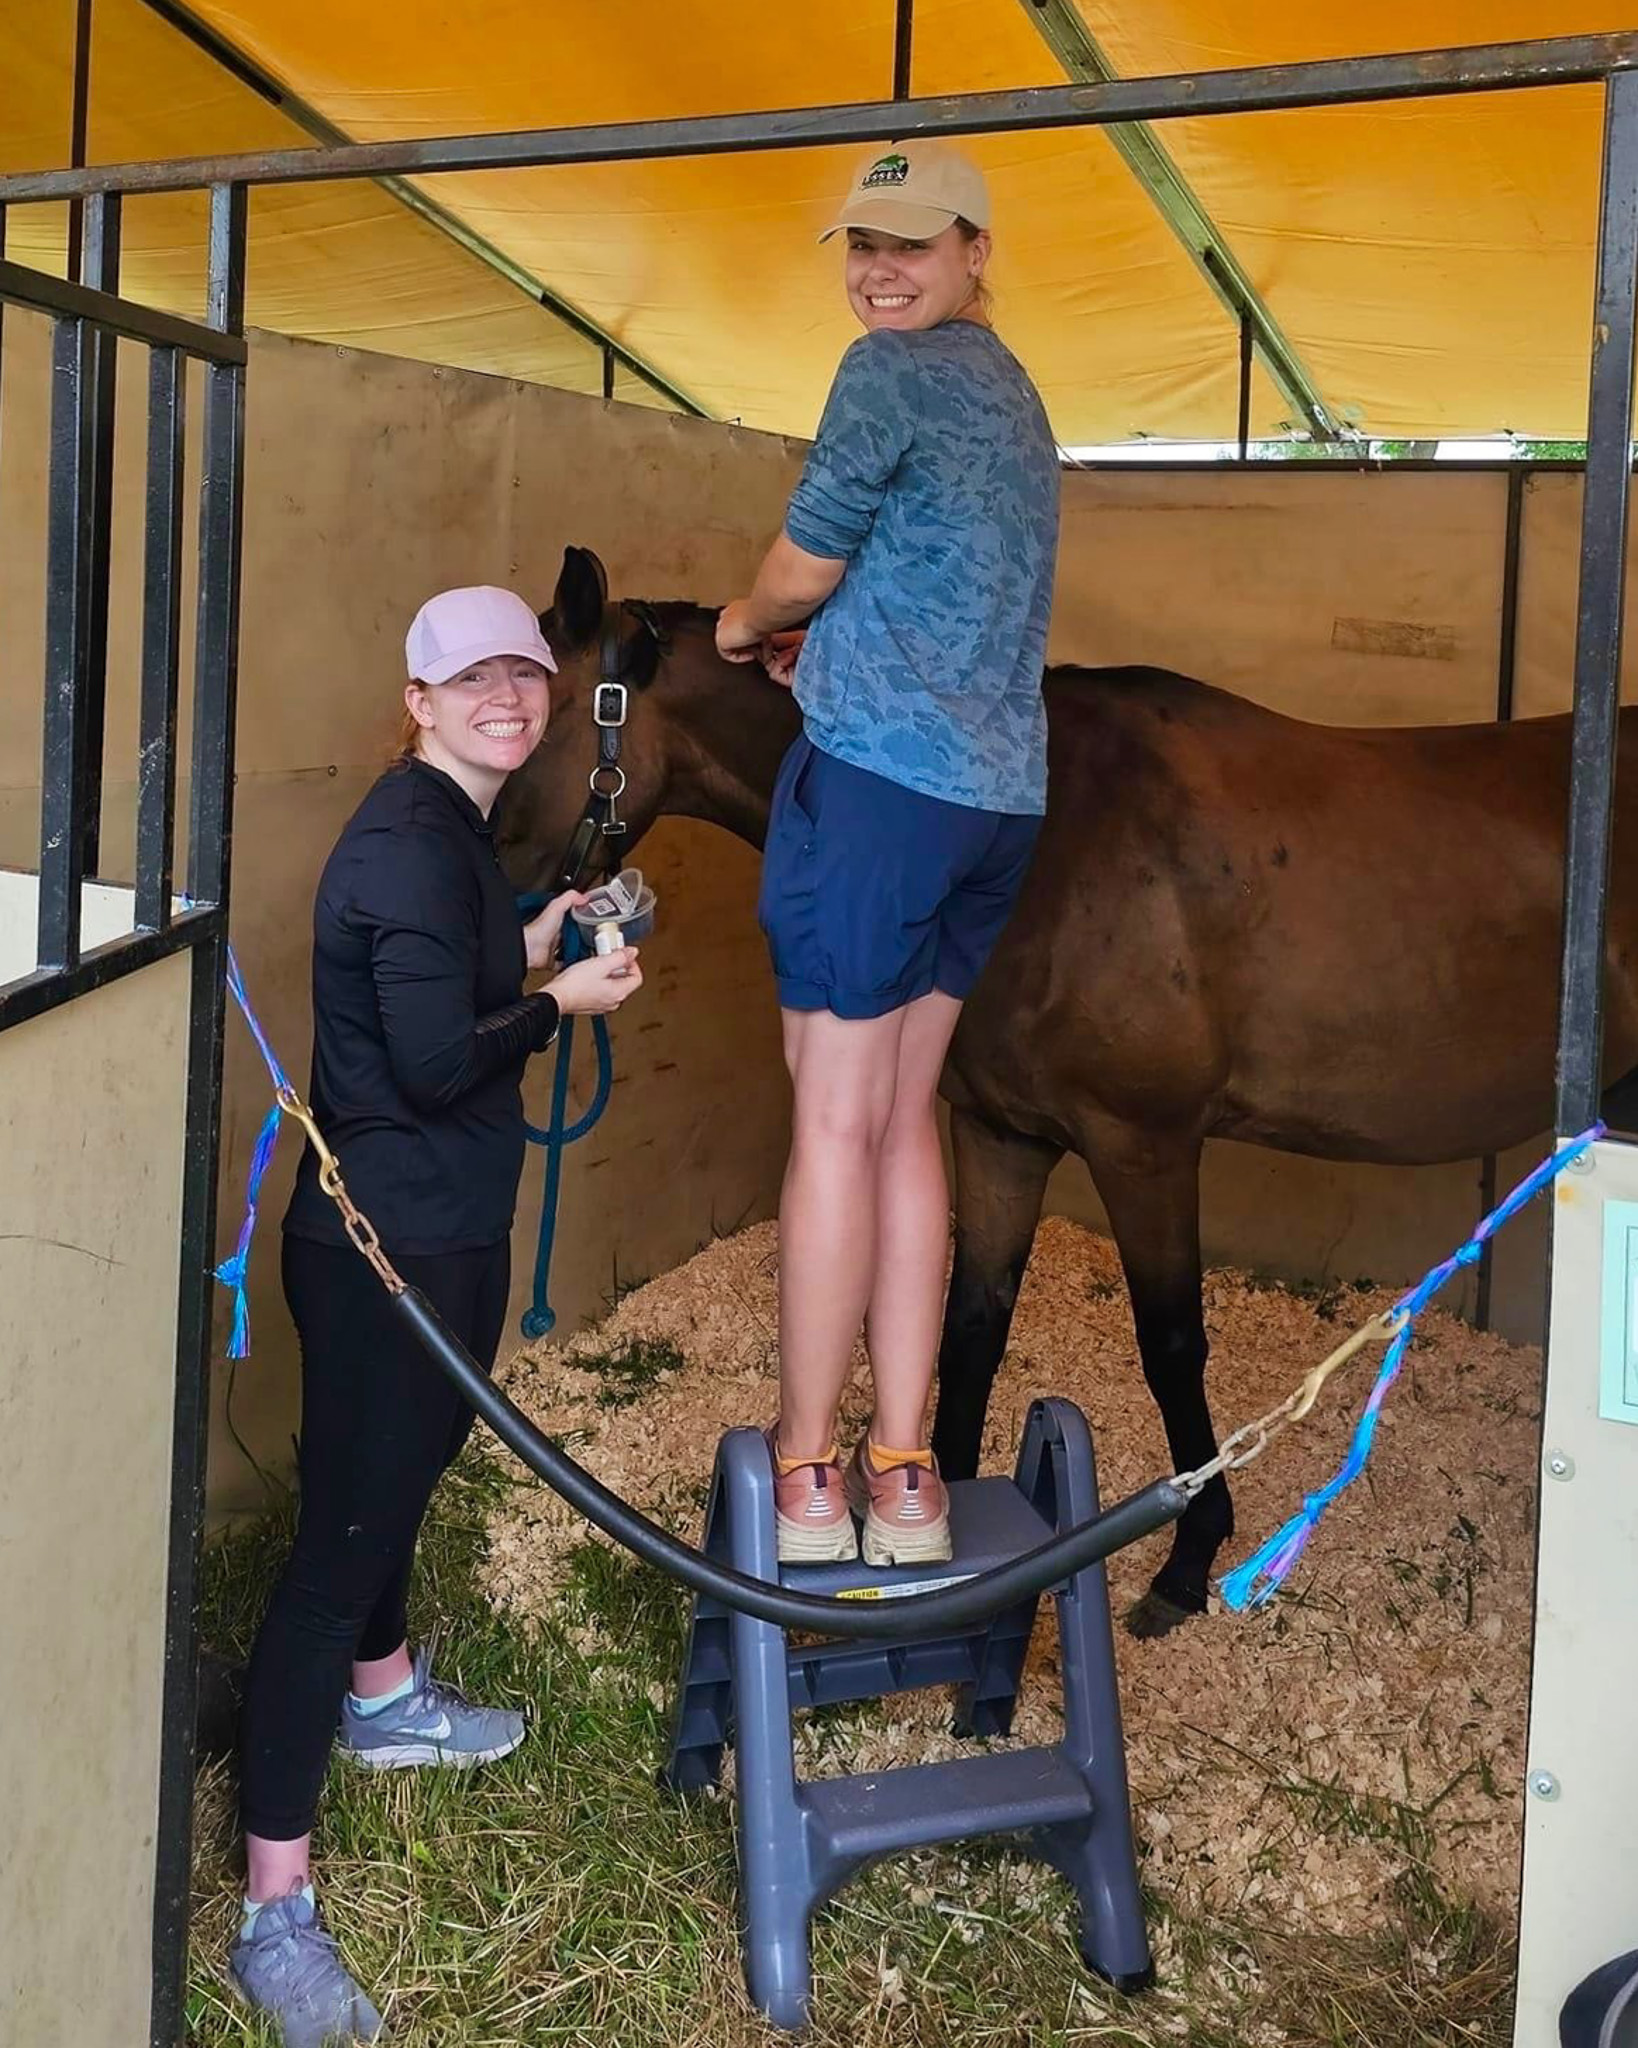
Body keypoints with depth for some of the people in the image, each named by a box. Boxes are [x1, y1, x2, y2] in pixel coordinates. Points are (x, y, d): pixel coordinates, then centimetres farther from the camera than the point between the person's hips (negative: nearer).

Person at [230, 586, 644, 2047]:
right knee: (346, 1525, -7)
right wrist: (564, 1000, -14)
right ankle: (275, 1911, 1)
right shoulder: (410, 842, -21)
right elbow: (435, 1061, -27)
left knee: (406, 1464, 28)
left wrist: (535, 947, 8)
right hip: (383, 1241, -11)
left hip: (443, 1228, 11)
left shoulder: (454, 827, 11)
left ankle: (380, 1696, 53)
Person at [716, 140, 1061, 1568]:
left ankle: (806, 1476, 4)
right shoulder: (1013, 394, 22)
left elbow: (807, 560, -3)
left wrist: (748, 624, 16)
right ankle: (904, 1474, 12)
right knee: (903, 1118, 10)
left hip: (877, 772, -8)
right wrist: (827, 642, 19)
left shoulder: (893, 371, -6)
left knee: (835, 1118, -3)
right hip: (998, 794, 9)